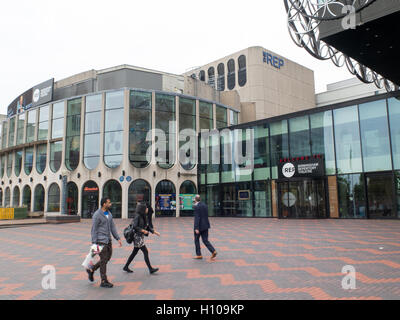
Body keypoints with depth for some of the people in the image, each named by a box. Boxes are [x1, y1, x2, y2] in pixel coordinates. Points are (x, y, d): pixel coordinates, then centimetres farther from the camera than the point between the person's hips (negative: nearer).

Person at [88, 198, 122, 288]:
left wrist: (118, 238, 7)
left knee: (108, 258, 14)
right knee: (104, 260, -3)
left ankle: (91, 270, 32)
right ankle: (104, 281, 8)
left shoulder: (109, 214, 10)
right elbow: (94, 229, -13)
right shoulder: (97, 215, -13)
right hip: (100, 241, -8)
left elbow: (112, 227, 13)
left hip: (108, 240, 8)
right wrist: (94, 243, -17)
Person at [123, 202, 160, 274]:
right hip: (137, 236, -9)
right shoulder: (137, 216, -16)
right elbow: (134, 226, -22)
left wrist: (154, 231, 6)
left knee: (135, 252, 16)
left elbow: (148, 226, 14)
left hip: (141, 236, 9)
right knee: (145, 252, -6)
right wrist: (143, 230, -19)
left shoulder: (144, 216, 10)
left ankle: (126, 267, 27)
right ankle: (150, 269, -1)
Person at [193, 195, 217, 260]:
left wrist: (196, 228, -23)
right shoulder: (204, 205, 10)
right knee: (205, 240, 7)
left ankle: (199, 255, 16)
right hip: (206, 225, 7)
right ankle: (213, 251, -12)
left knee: (196, 240, 12)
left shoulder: (196, 207, -14)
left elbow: (197, 218, -21)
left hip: (199, 226, -7)